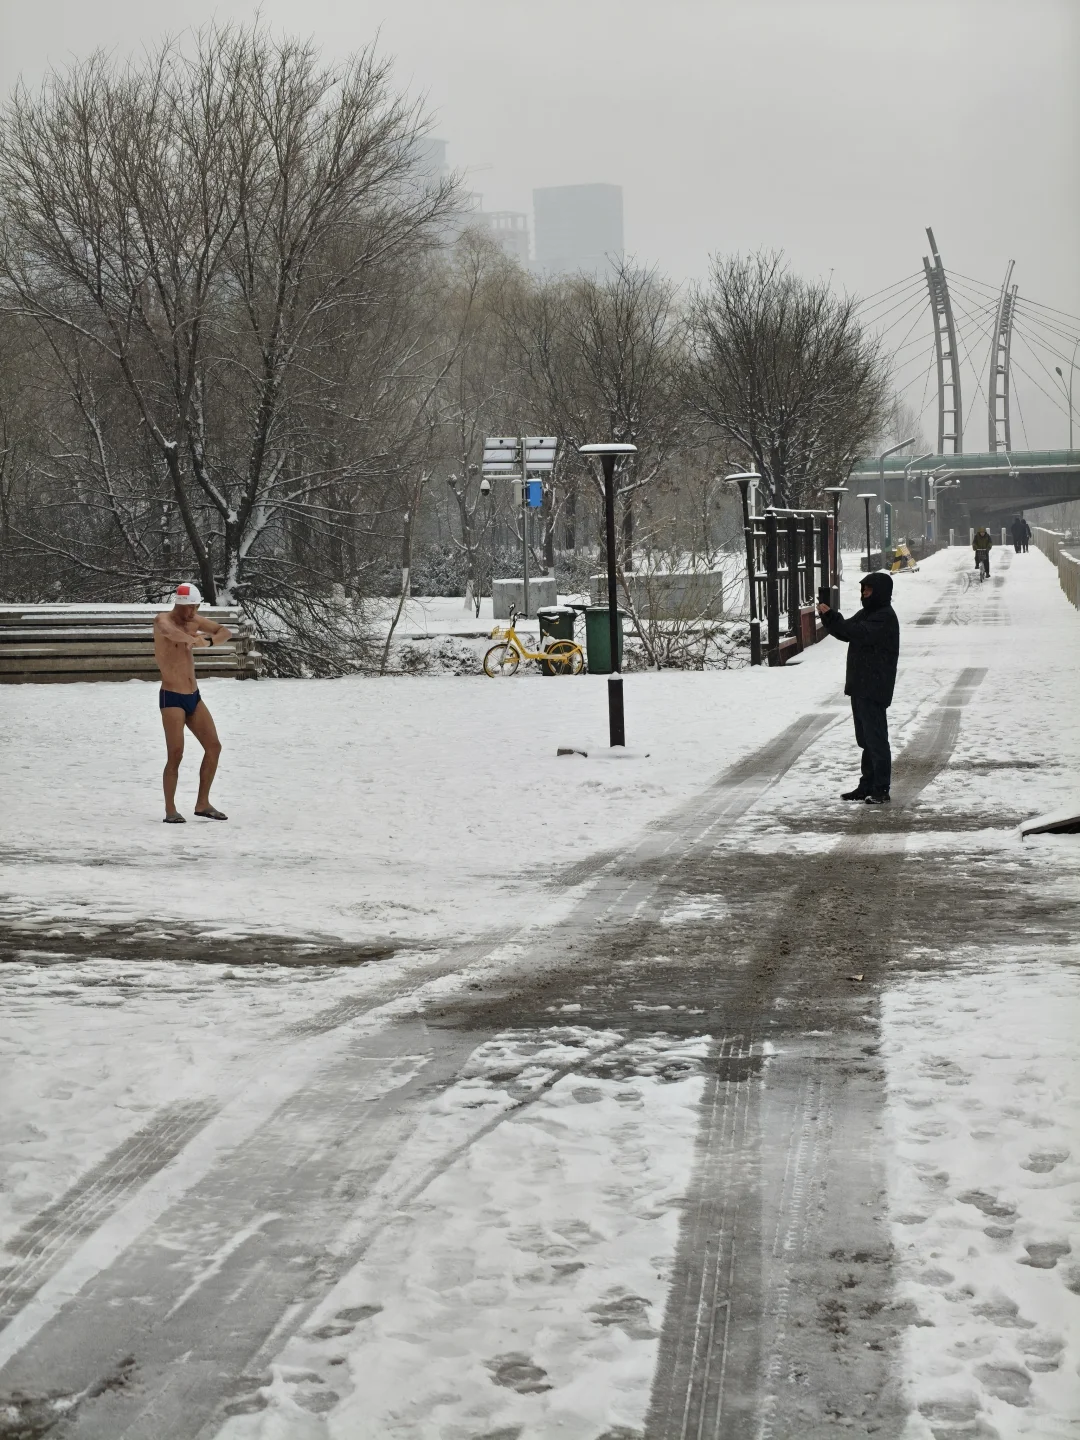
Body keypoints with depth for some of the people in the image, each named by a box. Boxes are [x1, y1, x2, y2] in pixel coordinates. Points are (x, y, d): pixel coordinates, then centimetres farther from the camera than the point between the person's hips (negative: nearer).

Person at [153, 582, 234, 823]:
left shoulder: (194, 620, 8)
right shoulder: (163, 620, -12)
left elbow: (226, 632, 10)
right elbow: (169, 631, -36)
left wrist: (208, 640, -11)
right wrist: (194, 639, -52)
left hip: (194, 697, 7)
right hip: (172, 698, -7)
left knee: (214, 747, 5)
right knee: (175, 755, -11)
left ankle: (203, 803, 16)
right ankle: (170, 810, 0)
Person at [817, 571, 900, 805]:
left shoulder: (885, 617, -12)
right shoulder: (867, 613, 18)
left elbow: (859, 633, -25)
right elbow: (845, 633, 15)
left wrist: (831, 616, -23)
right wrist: (827, 617, -3)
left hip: (874, 689, -10)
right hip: (860, 686, 10)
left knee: (876, 738, -9)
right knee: (866, 740, 14)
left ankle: (881, 789, -8)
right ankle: (867, 786, 21)